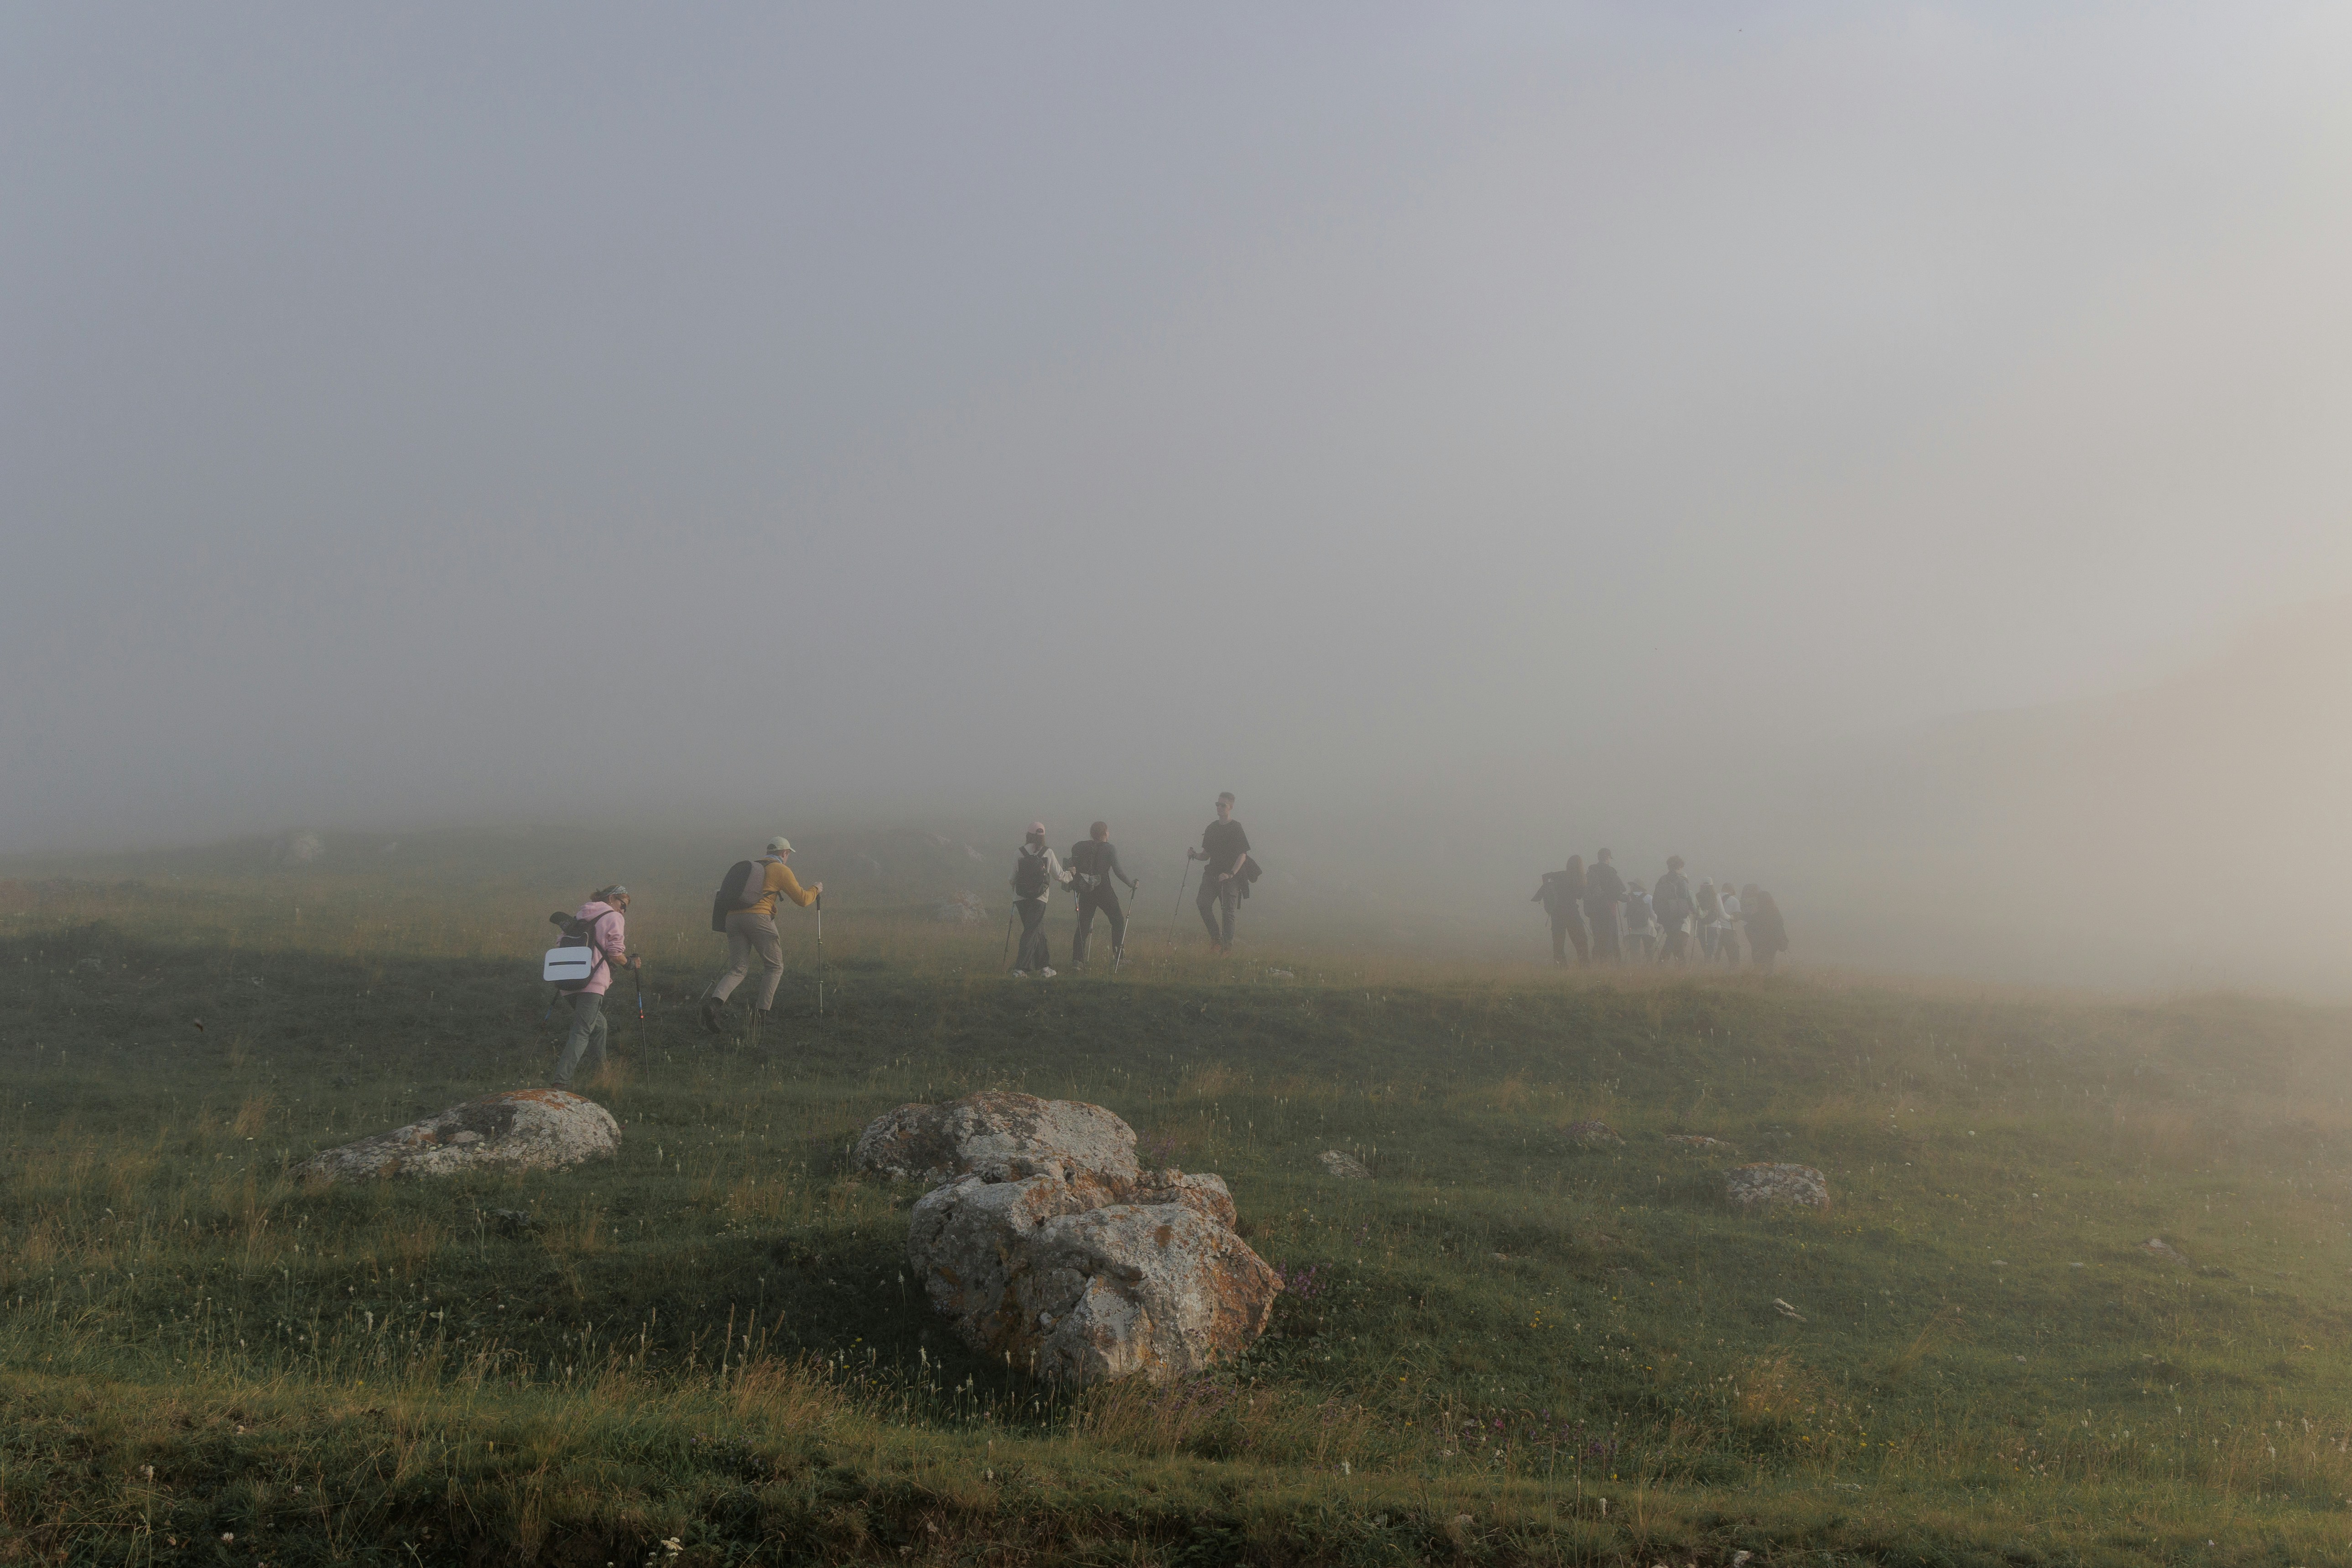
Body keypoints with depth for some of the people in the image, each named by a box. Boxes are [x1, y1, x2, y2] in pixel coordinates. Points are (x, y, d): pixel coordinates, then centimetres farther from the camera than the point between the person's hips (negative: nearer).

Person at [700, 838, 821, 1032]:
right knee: (774, 967, 9)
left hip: (734, 918, 6)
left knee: (738, 970, 5)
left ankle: (713, 1002, -22)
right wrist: (816, 889, 25)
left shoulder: (751, 866, 28)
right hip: (759, 917, -6)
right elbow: (803, 900, 4)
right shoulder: (782, 870, 8)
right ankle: (762, 1015, -1)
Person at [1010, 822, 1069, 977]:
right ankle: (1020, 969, -13)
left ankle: (1044, 967, 21)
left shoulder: (1020, 853, 2)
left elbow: (1012, 878, 6)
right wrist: (1070, 875, 25)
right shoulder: (1048, 852, -2)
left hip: (1021, 898, 3)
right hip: (1039, 898, -3)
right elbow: (1059, 875, 3)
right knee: (1032, 932, -2)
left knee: (1038, 931, 16)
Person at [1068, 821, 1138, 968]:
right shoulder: (1109, 849, -7)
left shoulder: (1080, 847, 5)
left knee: (1083, 925, 7)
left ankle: (1077, 960, -4)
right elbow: (1118, 871, -10)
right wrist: (1132, 883, 3)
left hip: (1086, 892, 4)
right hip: (1104, 891, -4)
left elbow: (1073, 867, 2)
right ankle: (1118, 956, 8)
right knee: (1118, 920, 13)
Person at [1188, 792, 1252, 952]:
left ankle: (1228, 945, 2)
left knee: (1228, 911, -5)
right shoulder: (1211, 828, 13)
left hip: (1231, 878, -4)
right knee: (1203, 903, -14)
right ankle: (1215, 938, -3)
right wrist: (1195, 855, -2)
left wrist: (1230, 874, -18)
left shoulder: (1236, 828, -3)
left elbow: (1243, 855, -8)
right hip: (1212, 873, 4)